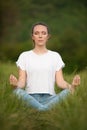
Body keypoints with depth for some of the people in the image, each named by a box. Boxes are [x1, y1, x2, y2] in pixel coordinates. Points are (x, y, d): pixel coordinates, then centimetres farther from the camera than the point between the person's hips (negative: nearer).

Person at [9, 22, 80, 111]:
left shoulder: (55, 56, 13)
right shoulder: (24, 56, 11)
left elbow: (60, 82, 5)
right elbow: (22, 82, 4)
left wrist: (71, 86, -17)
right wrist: (15, 84, -21)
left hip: (49, 97, 1)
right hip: (30, 98, -1)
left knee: (67, 92, -31)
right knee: (17, 91, -34)